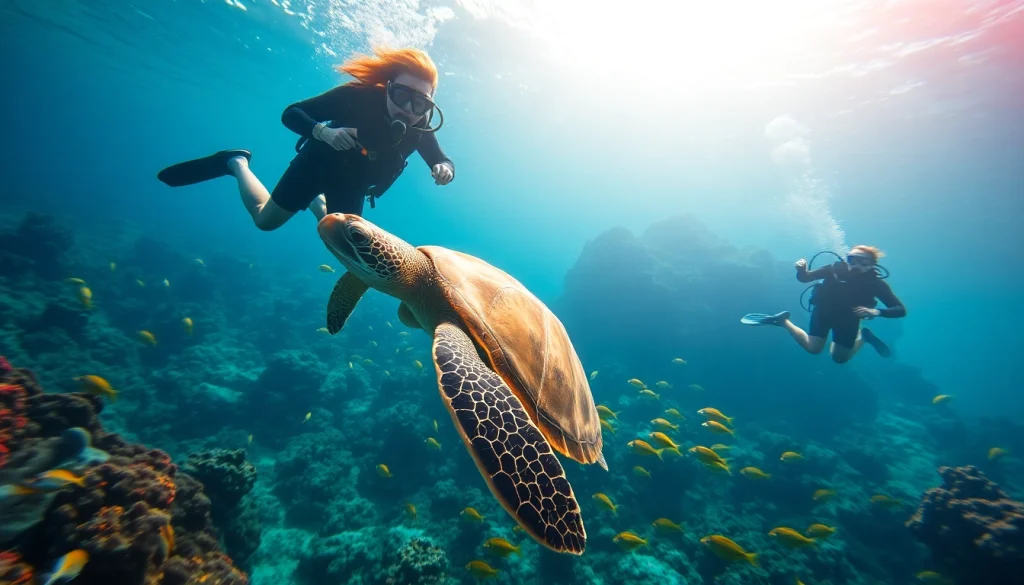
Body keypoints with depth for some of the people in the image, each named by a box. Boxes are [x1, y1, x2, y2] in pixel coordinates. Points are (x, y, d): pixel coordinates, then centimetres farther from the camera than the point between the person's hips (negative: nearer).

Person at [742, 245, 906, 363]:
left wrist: (876, 312, -41)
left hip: (848, 321, 1)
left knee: (839, 358, 13)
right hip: (824, 312, -1)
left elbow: (901, 310, -21)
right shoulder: (836, 269, -23)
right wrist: (801, 269, -39)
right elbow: (804, 278, -16)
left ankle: (862, 335, 38)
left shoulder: (875, 283, -22)